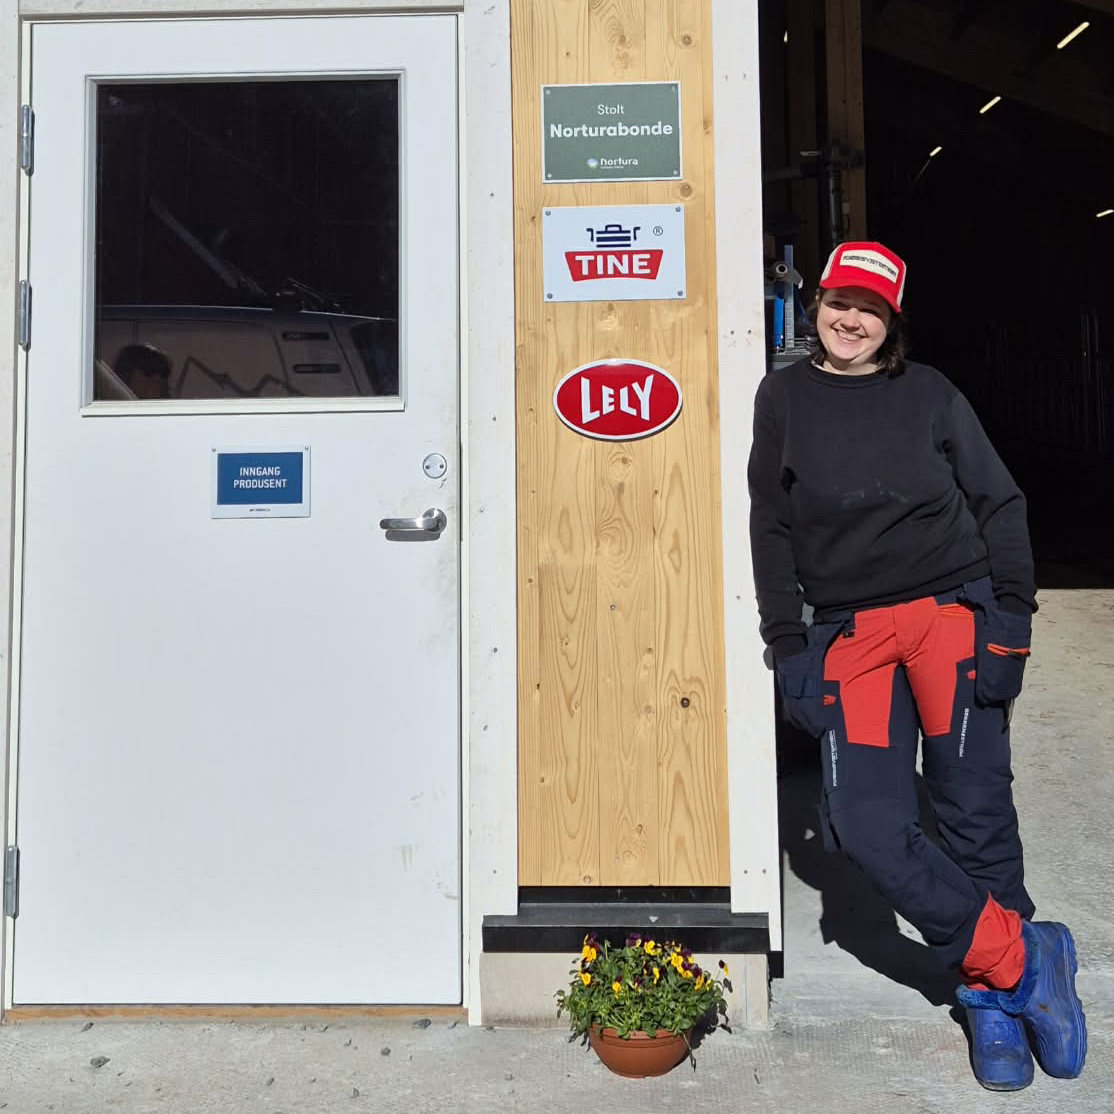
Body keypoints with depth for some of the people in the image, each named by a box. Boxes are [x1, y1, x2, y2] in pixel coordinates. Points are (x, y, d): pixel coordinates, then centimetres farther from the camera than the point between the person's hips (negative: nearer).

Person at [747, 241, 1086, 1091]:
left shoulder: (928, 394, 8)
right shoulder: (784, 399, 9)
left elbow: (999, 503, 10)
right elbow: (771, 529, 8)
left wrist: (1011, 613, 0)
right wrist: (788, 644, 3)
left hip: (953, 608, -1)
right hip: (851, 631, 1)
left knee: (975, 807, -4)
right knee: (869, 826, -11)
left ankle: (997, 996, 14)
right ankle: (1021, 957, 4)